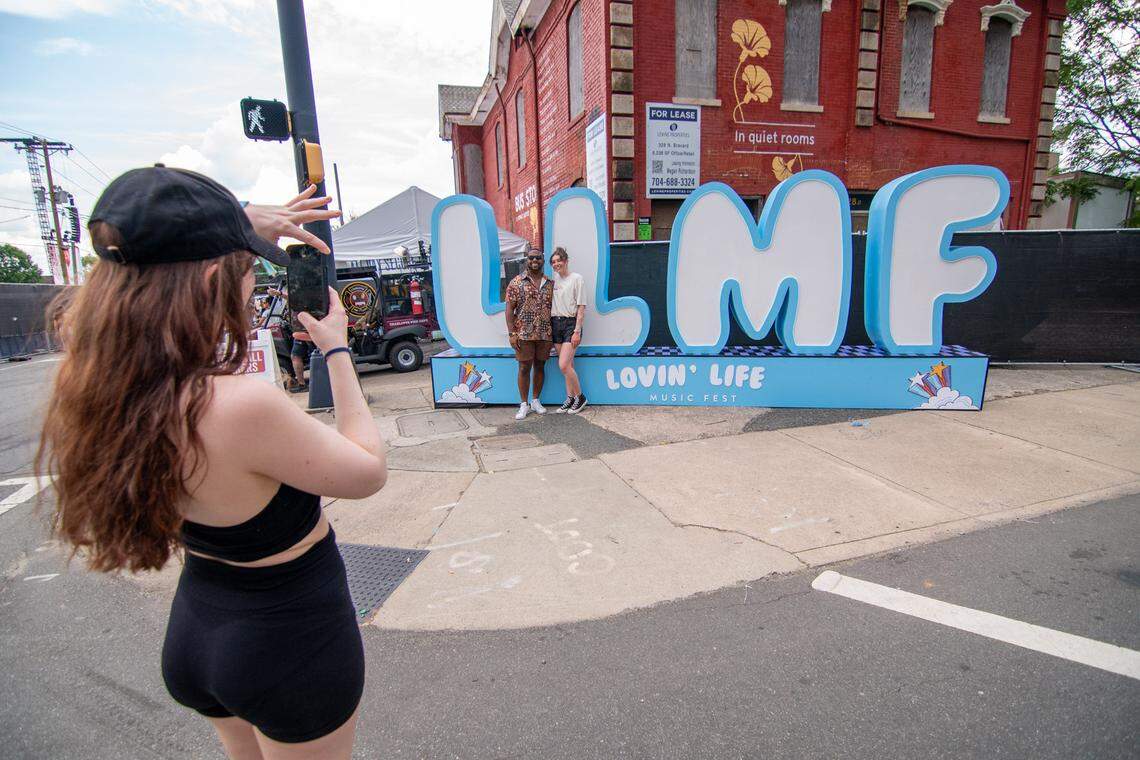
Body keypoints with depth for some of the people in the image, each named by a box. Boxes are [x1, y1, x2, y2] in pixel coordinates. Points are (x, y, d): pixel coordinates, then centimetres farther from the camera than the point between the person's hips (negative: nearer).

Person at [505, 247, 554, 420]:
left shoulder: (550, 284, 8)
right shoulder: (516, 282, -1)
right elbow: (510, 309, -3)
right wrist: (512, 333, -10)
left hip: (545, 334, 3)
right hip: (523, 334, -3)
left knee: (540, 366, 10)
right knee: (524, 368, 2)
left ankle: (536, 401, 24)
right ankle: (524, 404, 11)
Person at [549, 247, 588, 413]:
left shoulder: (576, 278, -5)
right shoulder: (553, 279, 11)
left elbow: (581, 307, -9)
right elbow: (550, 304, 15)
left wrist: (577, 331, -14)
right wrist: (549, 326, 6)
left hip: (570, 323, -5)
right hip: (555, 324, 5)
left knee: (563, 365, -13)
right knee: (568, 365, 10)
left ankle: (580, 397, 5)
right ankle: (570, 398, 20)